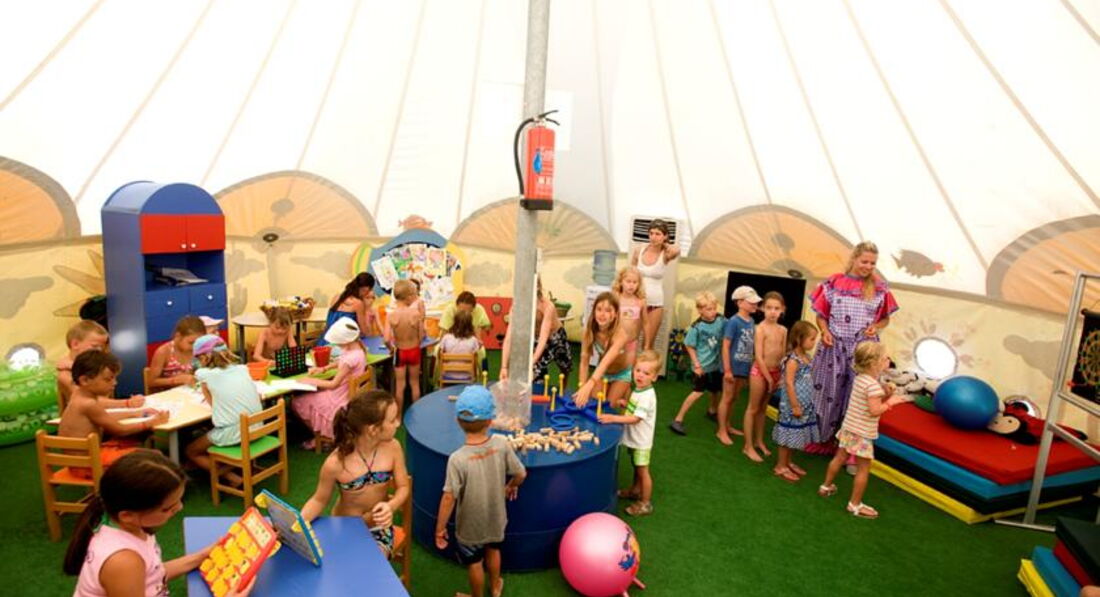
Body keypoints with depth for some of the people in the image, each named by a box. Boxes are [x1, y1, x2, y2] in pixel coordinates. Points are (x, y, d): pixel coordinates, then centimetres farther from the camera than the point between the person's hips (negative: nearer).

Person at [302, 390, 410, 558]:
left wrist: (390, 506, -25)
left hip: (379, 528, 1)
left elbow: (403, 487, -5)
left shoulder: (392, 447, -17)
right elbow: (319, 500, -7)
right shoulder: (335, 463, -24)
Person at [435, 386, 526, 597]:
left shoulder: (458, 459, -33)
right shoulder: (502, 444, -23)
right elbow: (520, 474, -10)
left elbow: (449, 498, -26)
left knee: (474, 562, 24)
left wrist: (440, 528, -11)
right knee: (493, 550, 32)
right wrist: (511, 486, 13)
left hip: (471, 524, -3)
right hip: (496, 517, 4)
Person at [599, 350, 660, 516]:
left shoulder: (647, 396, -27)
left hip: (642, 441, -8)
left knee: (642, 470, 4)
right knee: (636, 466, 25)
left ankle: (646, 503, 17)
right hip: (633, 437, 9)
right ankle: (635, 490, 44)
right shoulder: (638, 390, 1)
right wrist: (625, 404, -2)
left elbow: (635, 418, -32)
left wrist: (614, 418, -38)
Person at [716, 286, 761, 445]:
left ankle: (728, 425, 33)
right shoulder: (734, 322, -15)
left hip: (745, 367, 7)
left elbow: (752, 345, 12)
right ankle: (721, 431, 14)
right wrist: (727, 370, -17)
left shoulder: (752, 322, 5)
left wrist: (751, 366, 12)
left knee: (734, 398, 18)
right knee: (727, 398, 4)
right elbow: (725, 346, -15)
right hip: (733, 367, -6)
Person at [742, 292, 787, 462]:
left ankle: (759, 441, 30)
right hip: (759, 371, -6)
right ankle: (748, 446, 9)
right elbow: (758, 357, -16)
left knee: (763, 408, 18)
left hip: (775, 372, 6)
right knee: (753, 408, 2)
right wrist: (769, 378, -14)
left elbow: (783, 355, 7)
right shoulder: (761, 329, -14)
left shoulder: (783, 330, 4)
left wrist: (781, 377, 0)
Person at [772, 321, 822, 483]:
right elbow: (789, 384, -21)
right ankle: (780, 466, 14)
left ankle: (788, 462, 31)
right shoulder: (793, 360, -20)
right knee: (789, 433, 1)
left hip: (804, 404, 9)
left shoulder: (806, 357, 7)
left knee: (795, 434, 17)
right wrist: (795, 406, -19)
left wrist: (802, 404, 16)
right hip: (793, 405, -9)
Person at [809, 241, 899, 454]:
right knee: (827, 392, 8)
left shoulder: (879, 287, 2)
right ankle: (823, 440, 25)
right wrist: (825, 331, -12)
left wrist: (876, 326, -9)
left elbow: (885, 318, 11)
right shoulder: (834, 283, 0)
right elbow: (821, 314, 5)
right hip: (834, 346, 0)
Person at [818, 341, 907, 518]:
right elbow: (874, 411, -27)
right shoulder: (873, 385, -23)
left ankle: (826, 487, 38)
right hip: (862, 433, -9)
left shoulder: (859, 378, 5)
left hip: (849, 428, 9)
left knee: (839, 457, 23)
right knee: (863, 469, 3)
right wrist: (890, 402, -14)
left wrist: (885, 394, 1)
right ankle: (855, 505, 11)